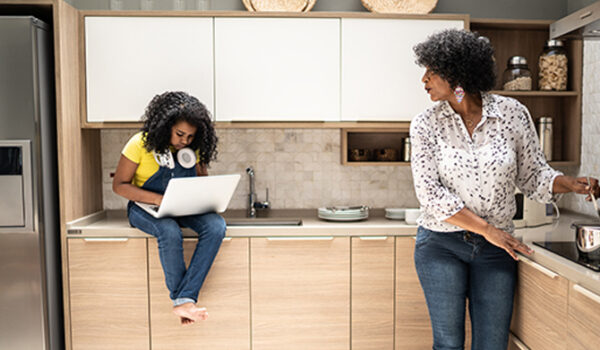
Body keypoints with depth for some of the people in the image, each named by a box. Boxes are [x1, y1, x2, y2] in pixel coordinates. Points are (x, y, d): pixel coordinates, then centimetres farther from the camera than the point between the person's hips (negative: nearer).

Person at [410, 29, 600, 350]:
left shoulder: (511, 113, -2)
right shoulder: (425, 125, -5)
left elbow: (533, 175, 7)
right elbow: (430, 194, -11)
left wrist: (573, 185, -13)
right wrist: (488, 230, -14)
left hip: (495, 250, 1)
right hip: (441, 245, -1)